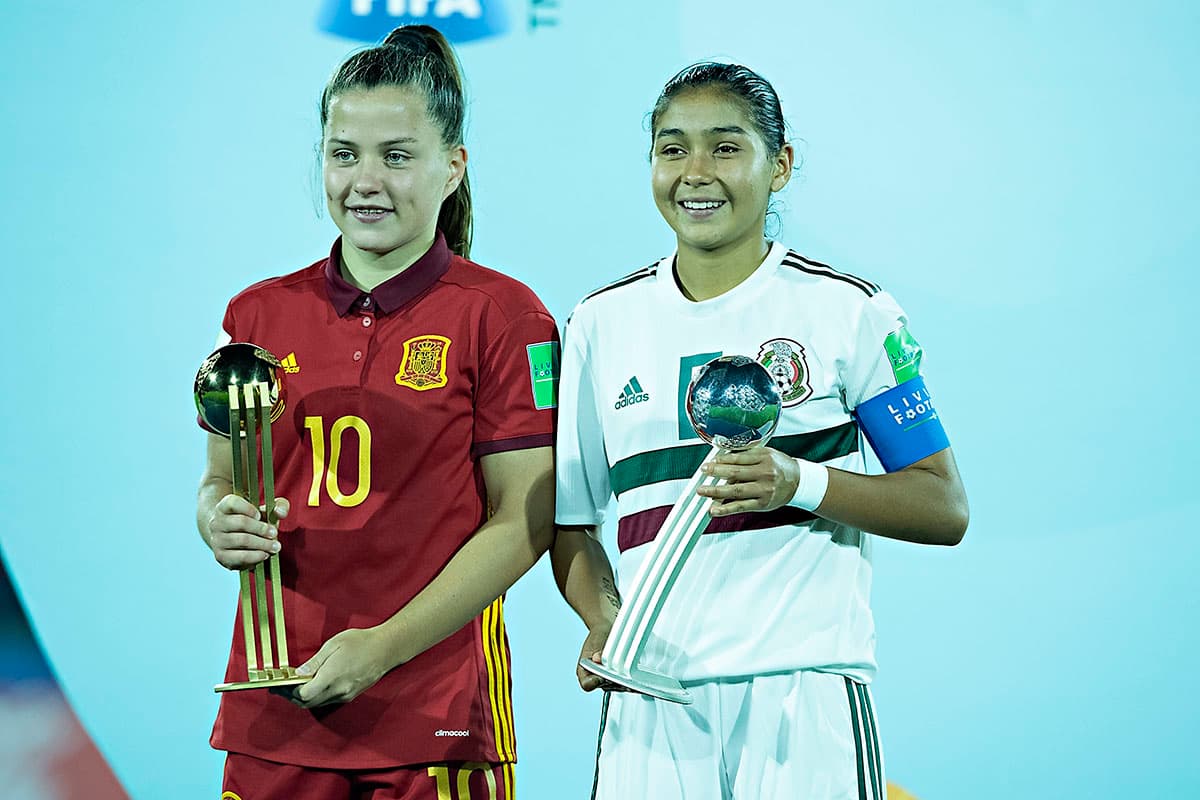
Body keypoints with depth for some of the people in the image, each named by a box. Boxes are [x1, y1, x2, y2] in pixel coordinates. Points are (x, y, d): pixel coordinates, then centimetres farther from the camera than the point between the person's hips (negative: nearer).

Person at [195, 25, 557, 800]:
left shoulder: (503, 315, -4)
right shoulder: (259, 314, 8)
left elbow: (523, 523, -7)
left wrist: (384, 645, -15)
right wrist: (221, 526, -8)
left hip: (432, 709, -3)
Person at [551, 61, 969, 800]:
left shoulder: (849, 311, 3)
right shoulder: (603, 323, 12)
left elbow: (946, 509, 1)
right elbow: (571, 521, 16)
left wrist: (799, 482, -14)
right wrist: (603, 617, -4)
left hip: (804, 689, -2)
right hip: (653, 694, 2)